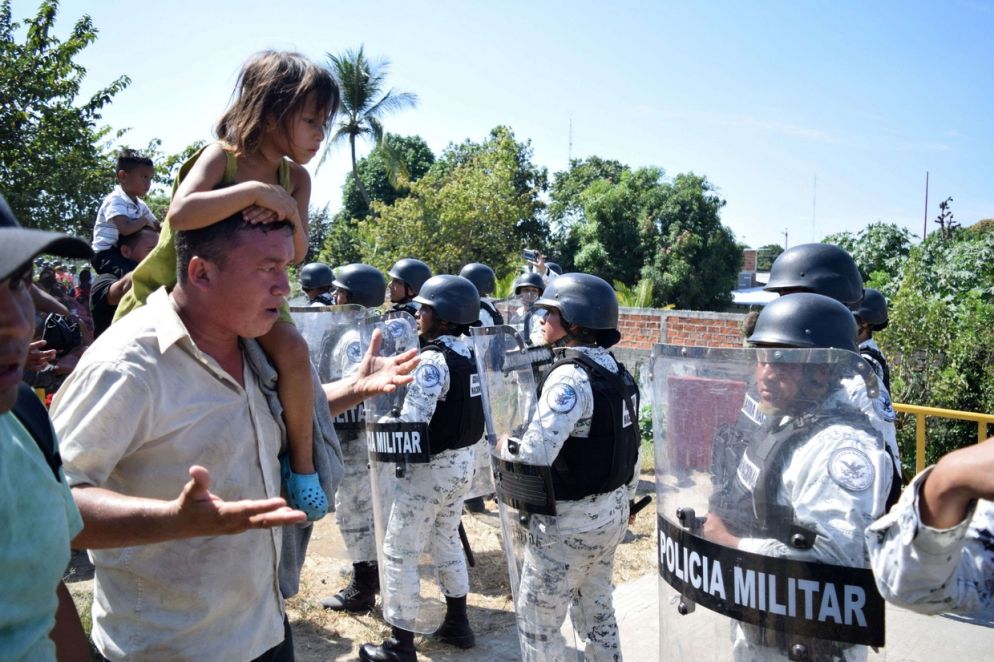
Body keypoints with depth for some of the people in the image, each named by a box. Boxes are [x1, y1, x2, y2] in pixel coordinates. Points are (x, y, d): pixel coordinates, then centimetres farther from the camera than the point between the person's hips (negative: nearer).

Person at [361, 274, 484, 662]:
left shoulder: (432, 359, -21)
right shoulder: (468, 354, 4)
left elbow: (412, 420, -26)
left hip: (432, 466, -9)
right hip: (463, 461, 9)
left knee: (399, 553, 4)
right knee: (446, 541, 24)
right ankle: (457, 625, 35)